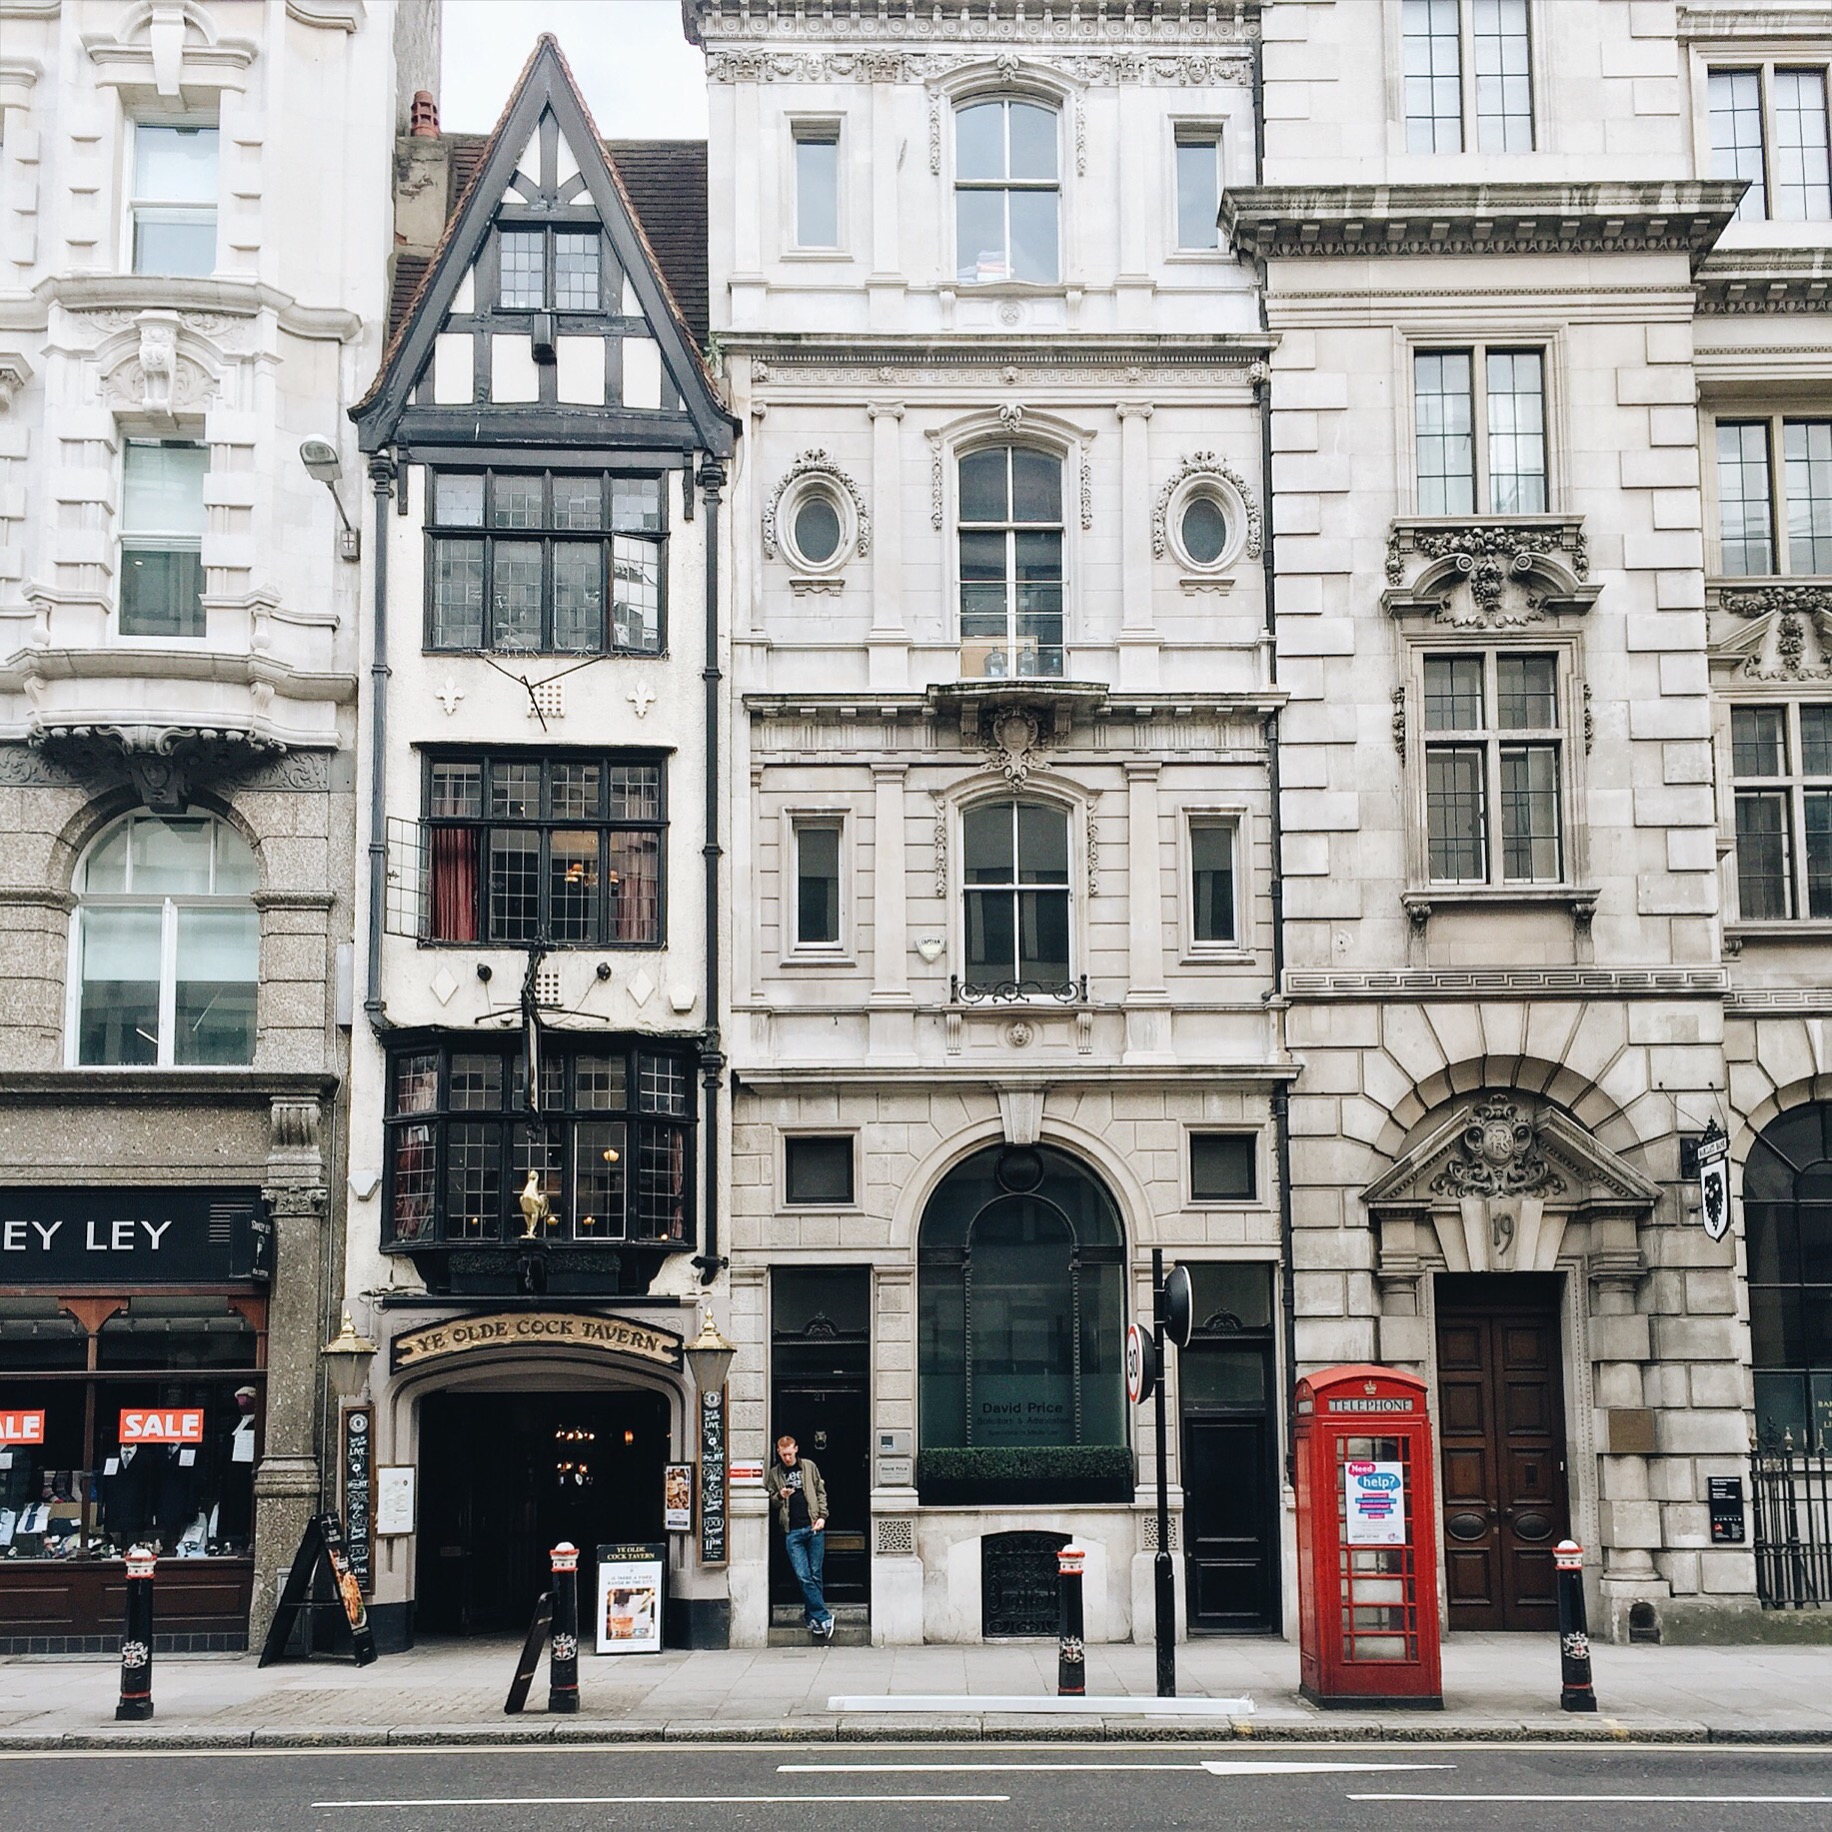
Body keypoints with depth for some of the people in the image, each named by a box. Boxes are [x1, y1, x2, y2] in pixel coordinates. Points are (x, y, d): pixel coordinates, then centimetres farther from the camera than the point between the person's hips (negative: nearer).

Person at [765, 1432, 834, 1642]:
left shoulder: (809, 1466, 9)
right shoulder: (774, 1474, 9)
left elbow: (821, 1492, 12)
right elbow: (769, 1500, 15)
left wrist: (822, 1516, 0)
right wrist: (780, 1497, -6)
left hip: (813, 1527, 0)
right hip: (792, 1532, 0)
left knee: (815, 1575, 1)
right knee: (803, 1576, -9)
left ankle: (812, 1616, 13)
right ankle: (823, 1616, -5)